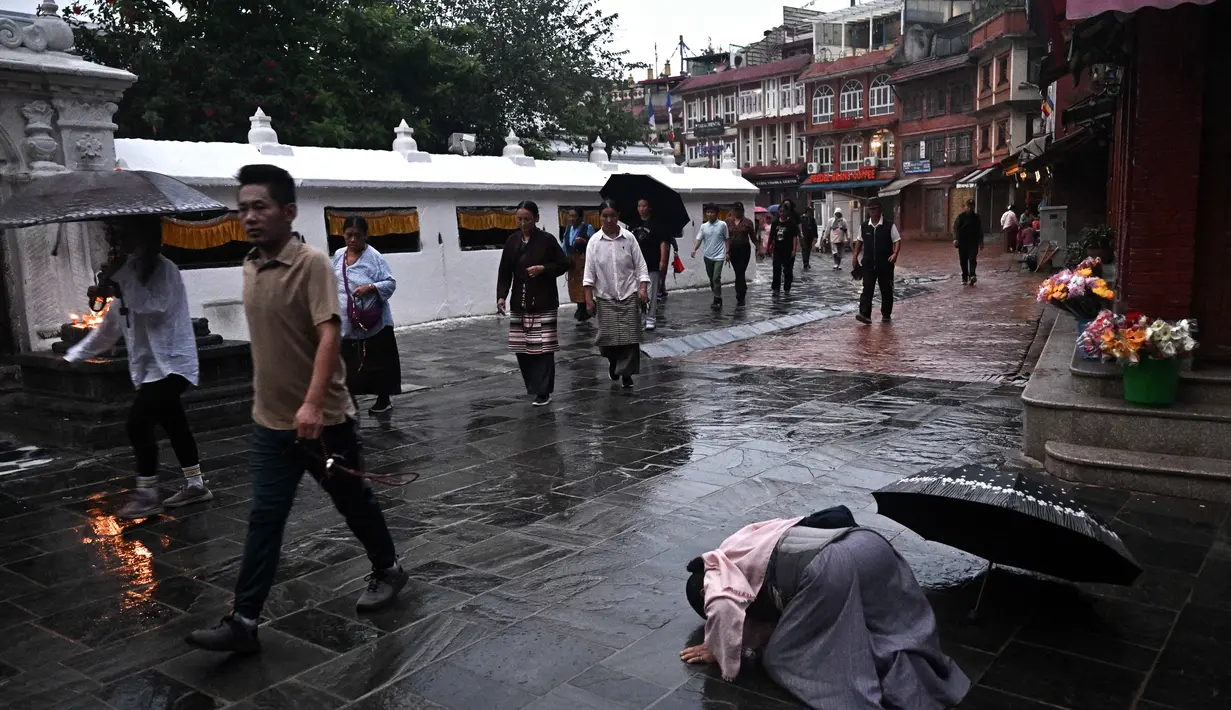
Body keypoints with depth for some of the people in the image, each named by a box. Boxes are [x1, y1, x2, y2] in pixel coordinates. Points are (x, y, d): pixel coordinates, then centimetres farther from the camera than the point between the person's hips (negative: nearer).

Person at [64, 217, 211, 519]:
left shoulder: (163, 269, -10)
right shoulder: (130, 274, 14)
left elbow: (152, 305, -27)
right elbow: (109, 327, 20)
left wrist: (121, 275, -23)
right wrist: (73, 355, 21)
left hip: (170, 364, -9)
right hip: (151, 366, 9)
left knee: (138, 423, -13)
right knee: (174, 424, 13)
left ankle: (147, 495, -4)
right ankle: (195, 485, 22)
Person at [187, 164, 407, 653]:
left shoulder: (312, 264, -16)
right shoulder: (251, 267, 7)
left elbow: (329, 335, -25)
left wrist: (312, 403, -35)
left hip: (322, 419, -6)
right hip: (270, 421, 6)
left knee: (352, 500, 12)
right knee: (264, 519, 5)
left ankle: (387, 570, 34)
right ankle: (243, 622, 9)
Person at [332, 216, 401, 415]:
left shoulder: (374, 257, -10)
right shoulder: (338, 255, 6)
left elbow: (390, 283, -12)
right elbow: (333, 283, 17)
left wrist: (370, 288, -27)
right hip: (346, 323, 5)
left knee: (379, 362, 6)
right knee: (348, 362, 10)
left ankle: (384, 400, 21)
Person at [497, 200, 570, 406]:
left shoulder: (547, 240, -5)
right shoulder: (512, 241, 7)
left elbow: (564, 264, 1)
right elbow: (504, 272, 8)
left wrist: (543, 269, -15)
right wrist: (501, 296, -5)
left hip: (544, 303, -4)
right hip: (520, 304, 4)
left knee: (542, 348, -6)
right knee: (522, 348, 5)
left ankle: (543, 392, 0)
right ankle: (533, 386, 21)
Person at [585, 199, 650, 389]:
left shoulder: (629, 238, -2)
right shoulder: (594, 241, -2)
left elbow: (640, 265, 1)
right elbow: (590, 271, -2)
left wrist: (643, 288, -9)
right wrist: (588, 298, -7)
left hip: (629, 295, 0)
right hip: (605, 297, 0)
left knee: (630, 337, -4)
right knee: (608, 336, -3)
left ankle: (626, 374, 8)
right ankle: (614, 362, 29)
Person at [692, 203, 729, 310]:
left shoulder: (722, 225, -5)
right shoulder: (703, 226, 3)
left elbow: (727, 239, 2)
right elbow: (699, 240, 0)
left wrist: (727, 252, -3)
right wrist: (694, 249, -17)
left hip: (719, 256, -4)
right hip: (707, 256, 4)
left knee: (716, 278, -14)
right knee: (711, 278, 12)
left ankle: (717, 301, -10)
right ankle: (717, 298, 25)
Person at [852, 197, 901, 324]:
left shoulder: (889, 225, -6)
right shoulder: (864, 226, 5)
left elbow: (897, 240, -4)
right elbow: (859, 241, 17)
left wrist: (895, 254, -19)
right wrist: (855, 255, 9)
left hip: (885, 264, -2)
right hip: (868, 264, 2)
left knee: (886, 290, 8)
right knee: (867, 288, -7)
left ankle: (886, 314, 21)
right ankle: (864, 314, -12)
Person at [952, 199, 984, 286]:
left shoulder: (977, 217, 8)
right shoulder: (961, 217, 3)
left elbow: (980, 231, 15)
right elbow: (955, 228, -3)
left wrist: (981, 243, 15)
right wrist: (955, 239, -18)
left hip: (973, 243, 0)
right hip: (962, 242, 0)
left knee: (972, 259, -15)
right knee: (963, 261, 4)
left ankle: (972, 276, -27)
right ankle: (964, 278, 15)